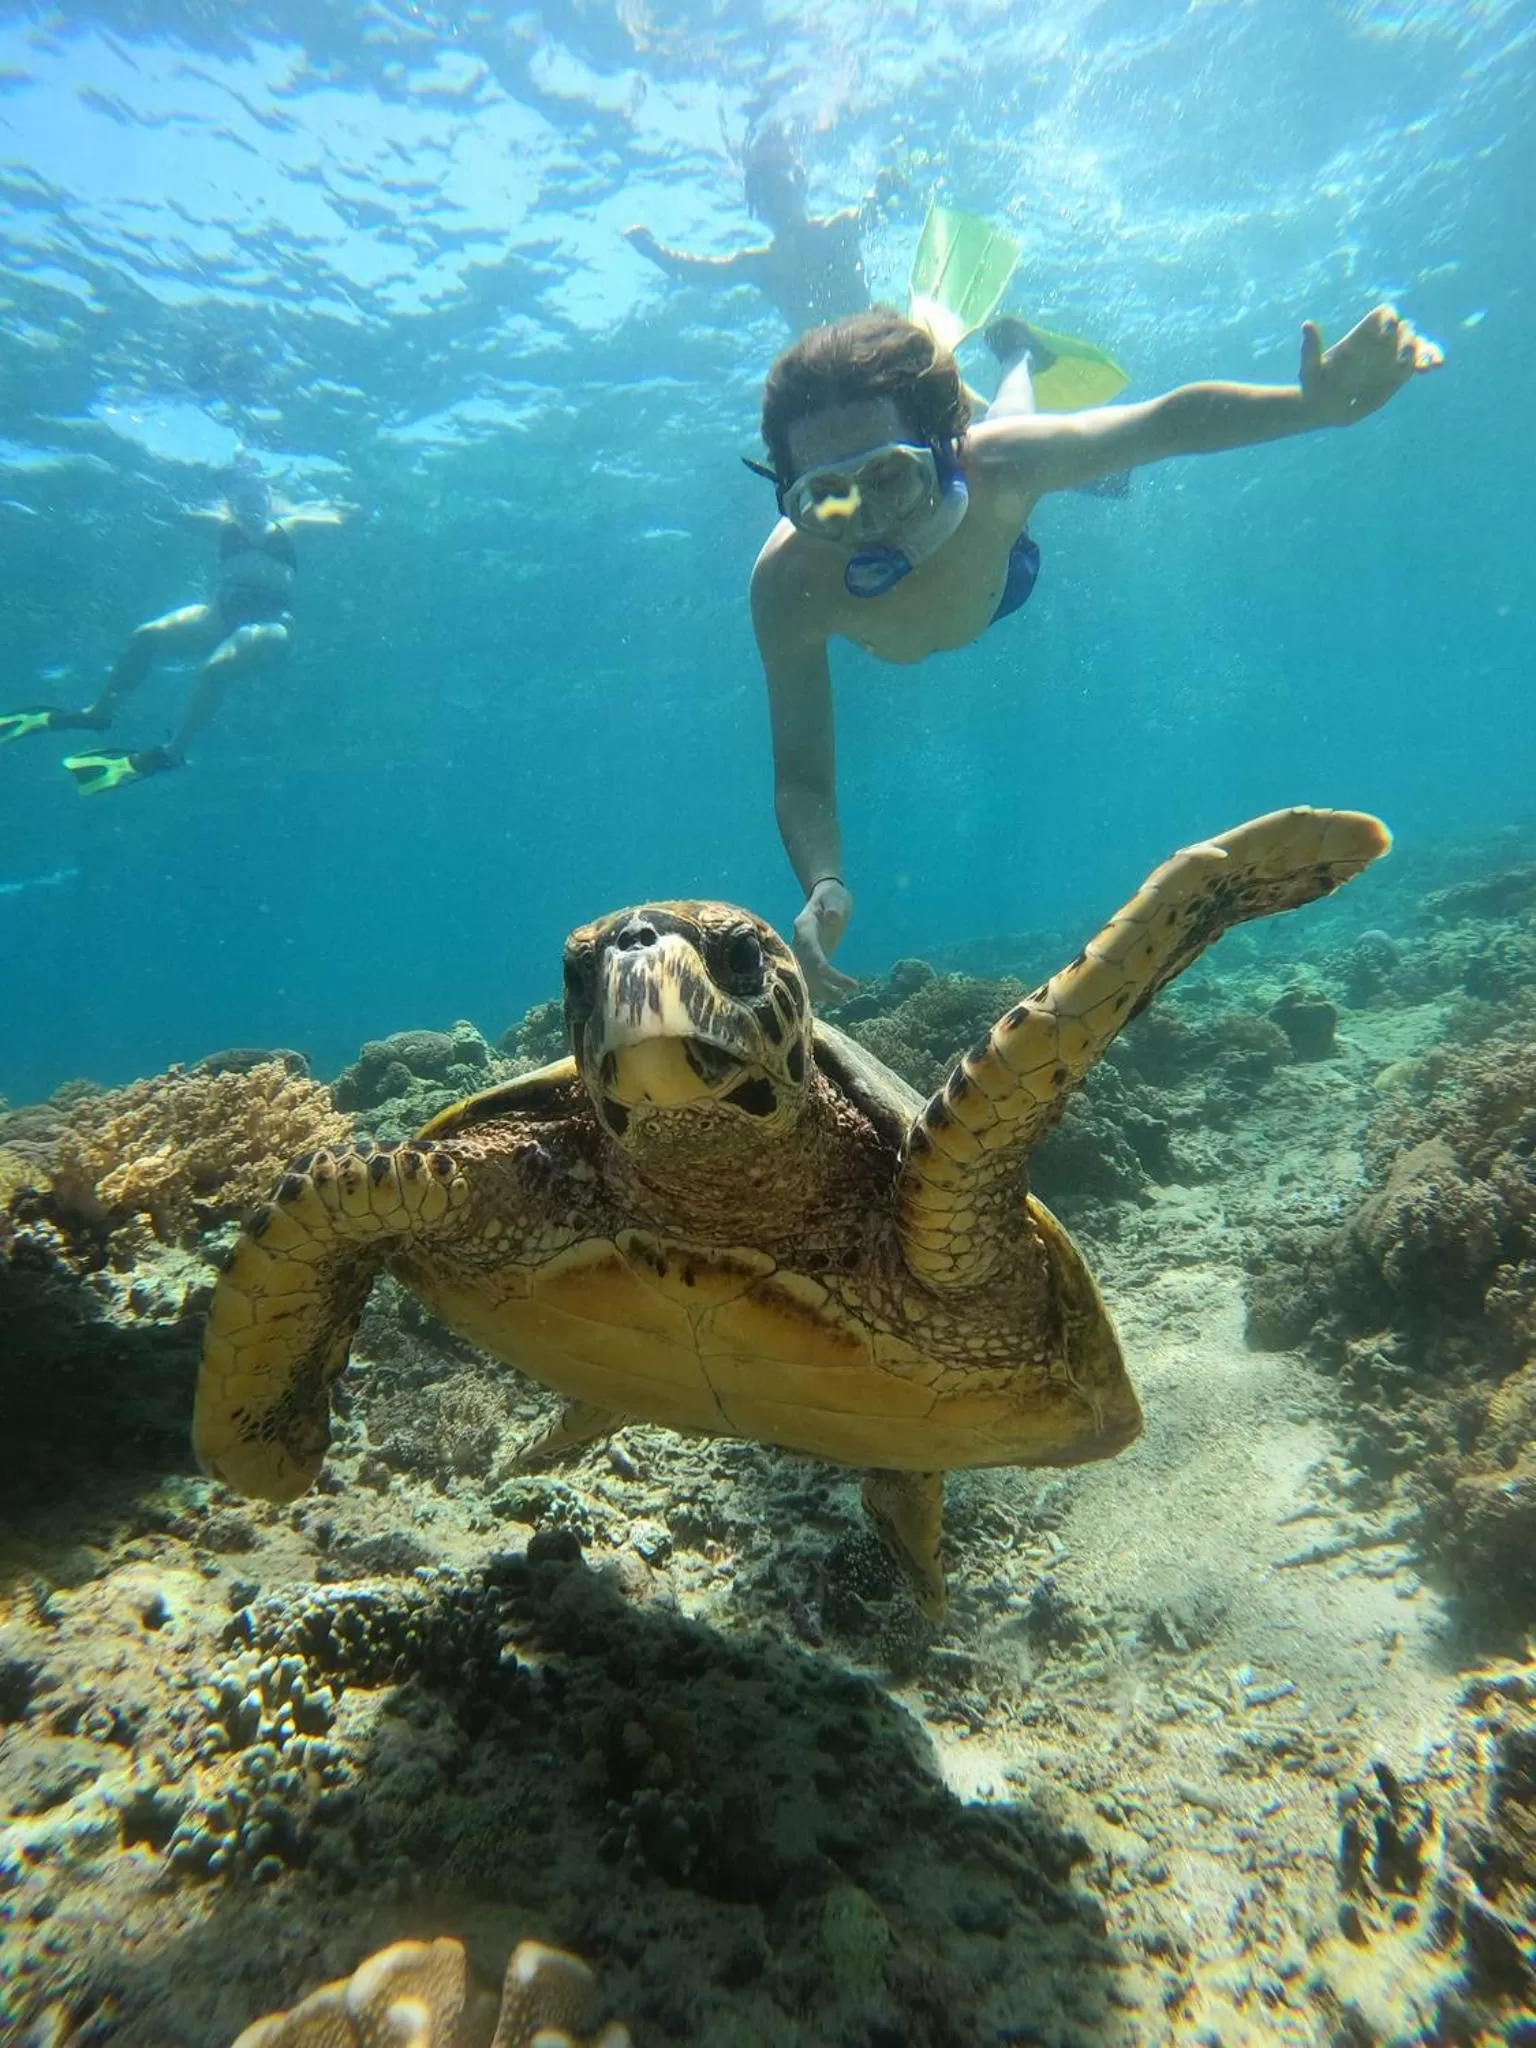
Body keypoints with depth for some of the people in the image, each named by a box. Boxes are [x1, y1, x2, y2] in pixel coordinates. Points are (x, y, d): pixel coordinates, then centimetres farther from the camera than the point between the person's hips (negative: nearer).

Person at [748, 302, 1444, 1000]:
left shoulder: (995, 467, -48)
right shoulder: (787, 583, -49)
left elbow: (1172, 422, -39)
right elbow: (801, 777, -46)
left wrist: (1318, 405, -58)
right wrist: (824, 884, -66)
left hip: (996, 560, 0)